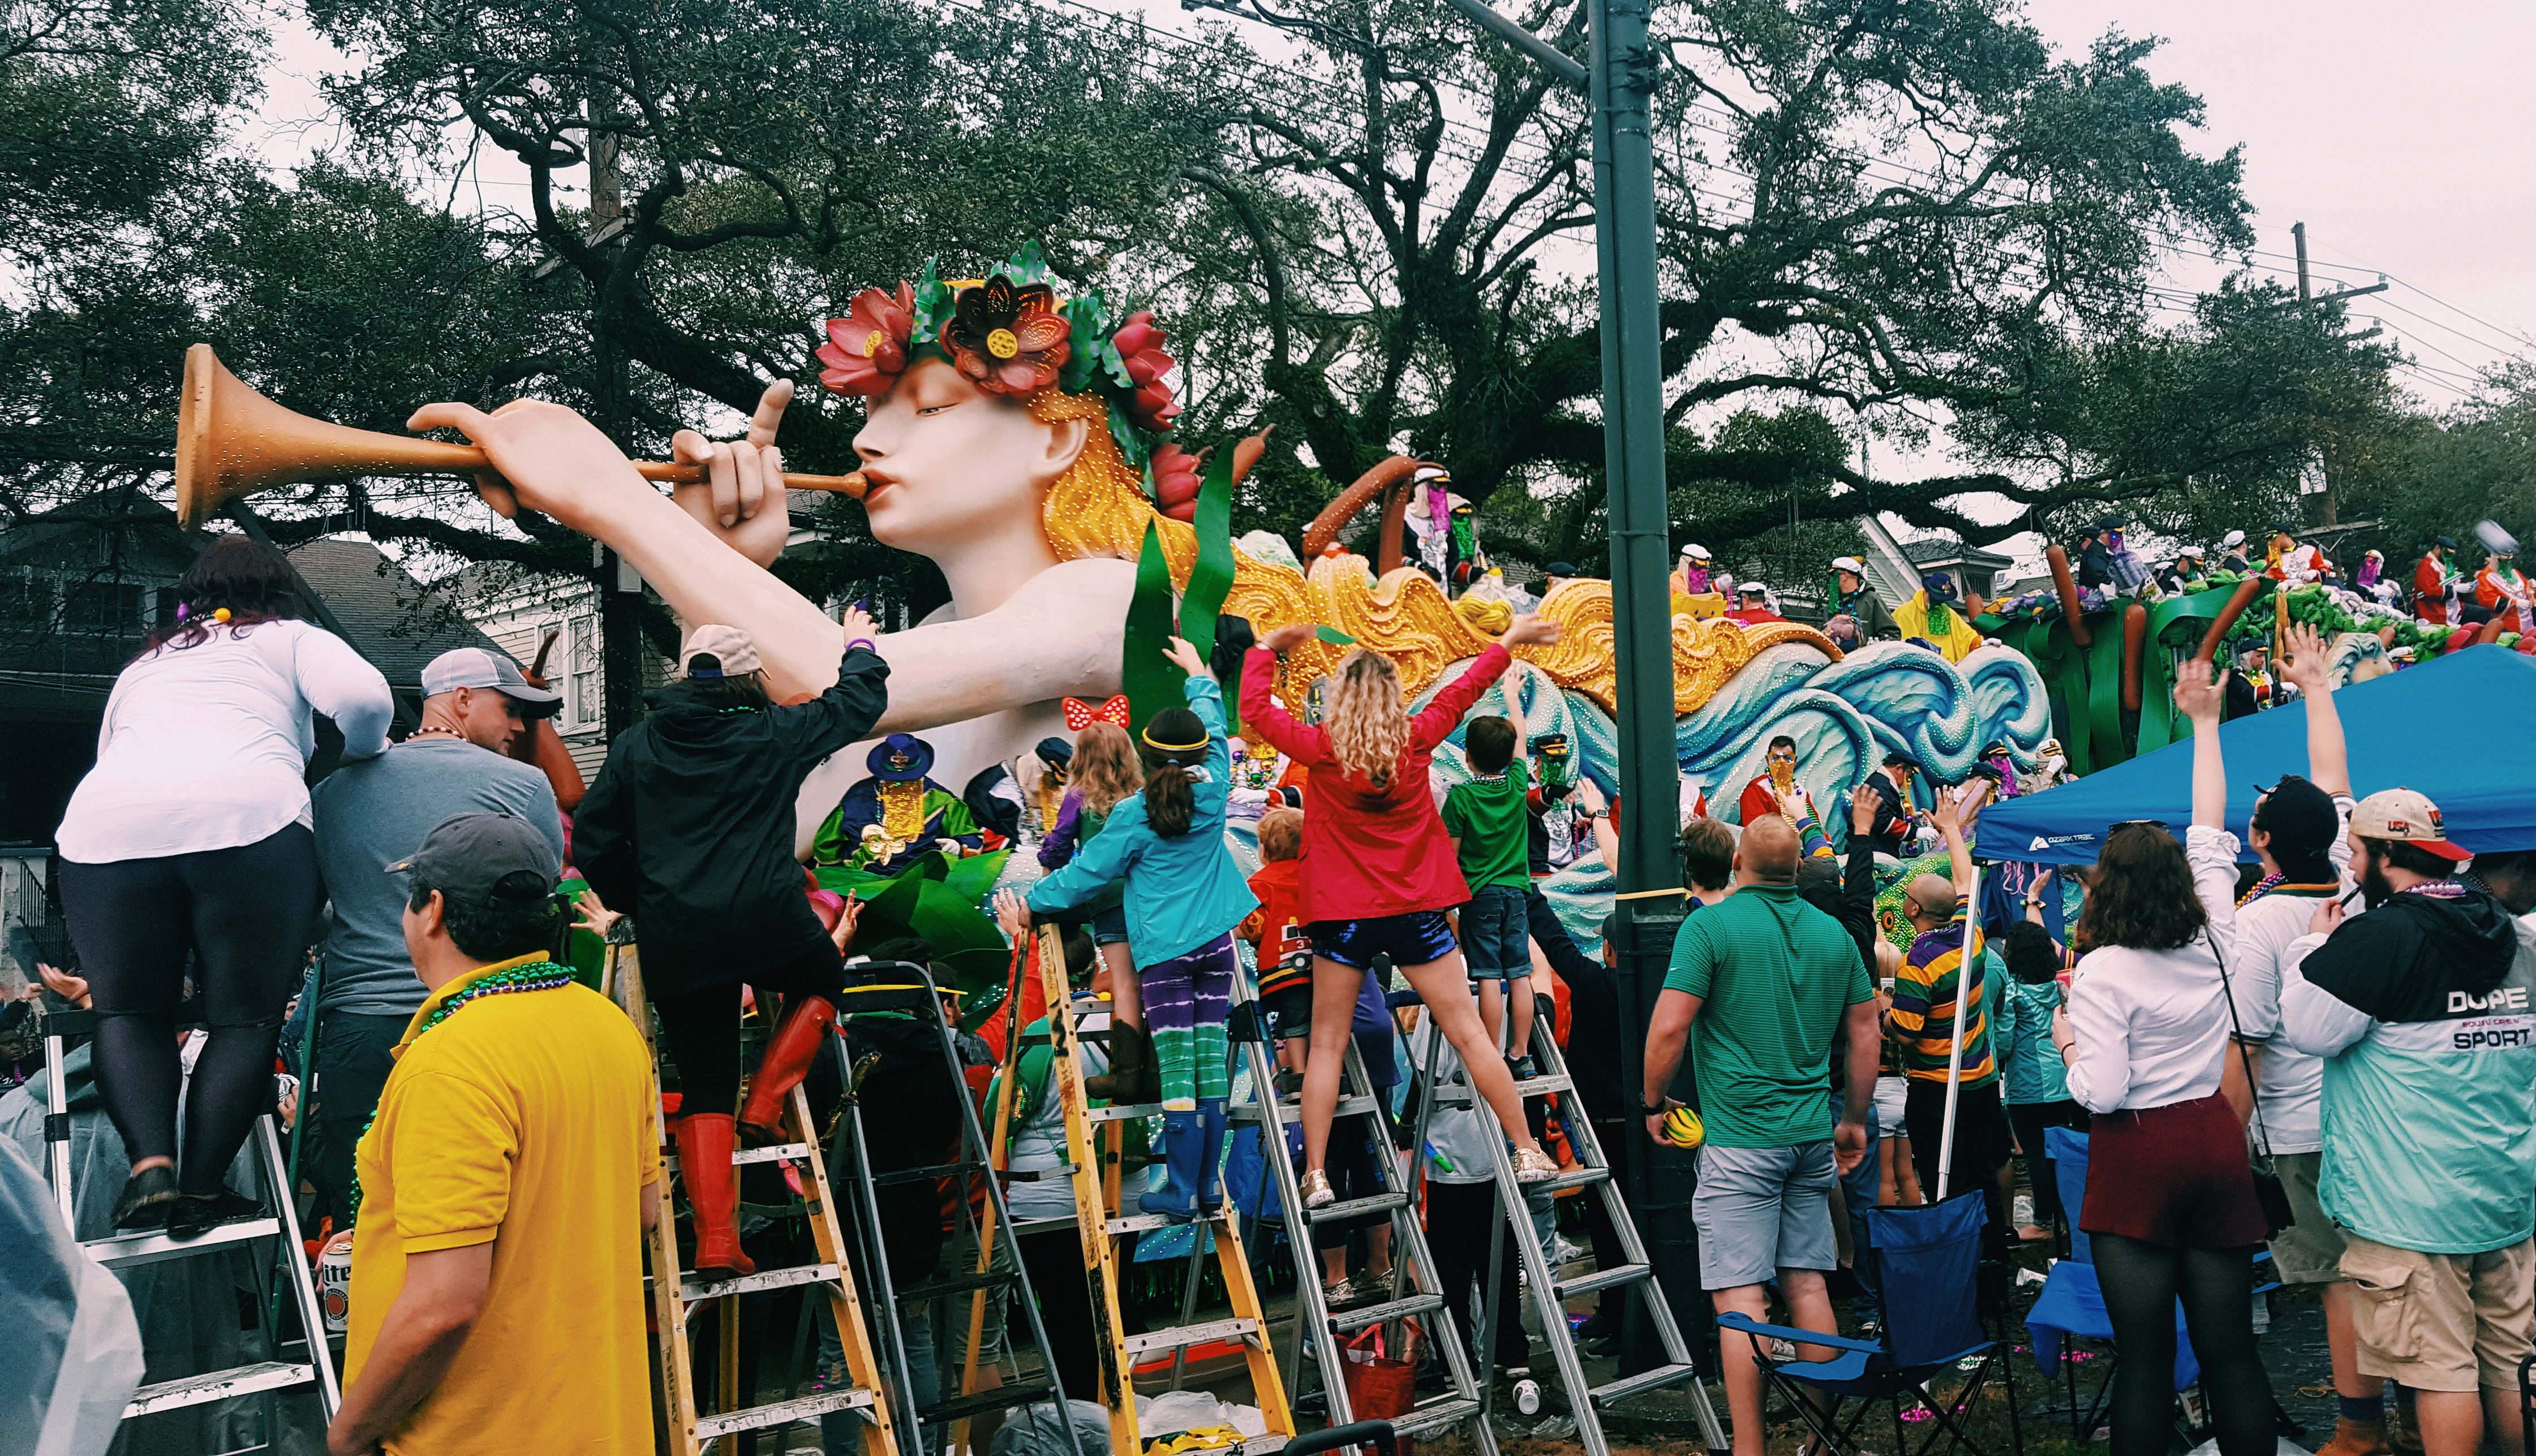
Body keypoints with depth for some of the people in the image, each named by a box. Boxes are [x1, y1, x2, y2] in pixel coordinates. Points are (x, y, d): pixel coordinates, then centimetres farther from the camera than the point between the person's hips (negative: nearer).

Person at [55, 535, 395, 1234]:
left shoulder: (142, 665, 36)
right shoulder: (292, 639, 24)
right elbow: (363, 696, 4)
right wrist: (364, 754, 23)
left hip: (107, 829, 3)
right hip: (246, 815, -3)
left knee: (130, 1011, 16)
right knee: (246, 1018, 7)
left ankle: (150, 1164, -3)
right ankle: (202, 1191, -1)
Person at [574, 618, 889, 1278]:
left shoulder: (636, 745, 9)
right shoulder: (776, 733, 2)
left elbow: (593, 840, 9)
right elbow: (859, 700, 18)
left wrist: (636, 902, 24)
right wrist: (860, 644, 37)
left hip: (673, 943, 3)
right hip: (767, 921, -2)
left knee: (704, 1088, 9)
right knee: (823, 980, 30)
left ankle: (715, 1238, 1)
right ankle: (764, 1106, 14)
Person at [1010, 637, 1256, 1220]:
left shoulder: (1134, 815, -7)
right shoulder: (1213, 789, 2)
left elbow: (1088, 872, -2)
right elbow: (1215, 728, 21)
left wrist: (1032, 905, 12)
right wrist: (1199, 676, 37)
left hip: (1164, 949, -4)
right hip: (1216, 942, 4)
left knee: (1177, 1070, -3)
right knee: (1211, 1067, 6)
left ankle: (1182, 1191, -1)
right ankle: (1207, 1185, 11)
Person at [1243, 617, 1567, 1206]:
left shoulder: (1322, 750, -7)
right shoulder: (1414, 740, -2)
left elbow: (1255, 709, 7)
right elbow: (1461, 692, 14)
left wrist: (1266, 649, 22)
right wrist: (1508, 642, 28)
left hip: (1344, 916, -1)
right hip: (1415, 911, 1)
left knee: (1327, 1045, 5)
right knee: (1468, 1033, 6)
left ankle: (1315, 1176, 1)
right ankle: (1528, 1152, 11)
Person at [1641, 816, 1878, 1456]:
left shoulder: (1711, 925, -8)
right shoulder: (1835, 934, 9)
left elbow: (1669, 1027, -14)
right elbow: (1865, 1032, 14)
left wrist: (1654, 1102, 0)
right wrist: (1855, 1119, 23)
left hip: (1739, 1139, -6)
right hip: (1814, 1135, 6)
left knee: (1742, 1297, -5)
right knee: (1807, 1284, 13)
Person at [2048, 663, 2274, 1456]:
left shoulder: (2102, 973, -12)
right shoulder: (2213, 939, 3)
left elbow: (2102, 1092, -15)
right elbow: (2210, 834, 17)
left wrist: (2066, 1041, 5)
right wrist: (2205, 724, 24)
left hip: (2138, 1159, -5)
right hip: (2218, 1145, 5)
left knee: (2145, 1354, 1)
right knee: (2230, 1347, 8)